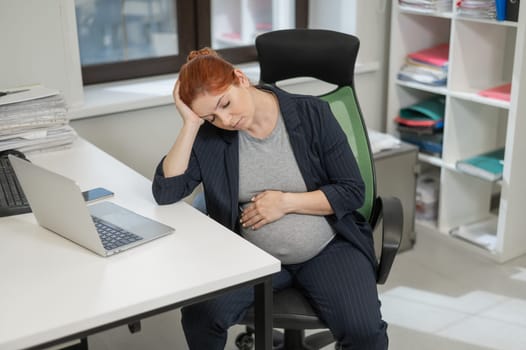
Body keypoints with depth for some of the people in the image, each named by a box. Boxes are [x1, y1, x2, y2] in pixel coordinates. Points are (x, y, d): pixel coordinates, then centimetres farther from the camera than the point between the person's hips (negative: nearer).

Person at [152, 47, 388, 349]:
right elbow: (165, 192, -16)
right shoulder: (209, 136, -6)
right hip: (252, 256, 2)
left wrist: (285, 202, -17)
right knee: (200, 316, -23)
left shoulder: (311, 114, -10)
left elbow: (353, 191, -7)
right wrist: (190, 124, -20)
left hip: (327, 248, -1)